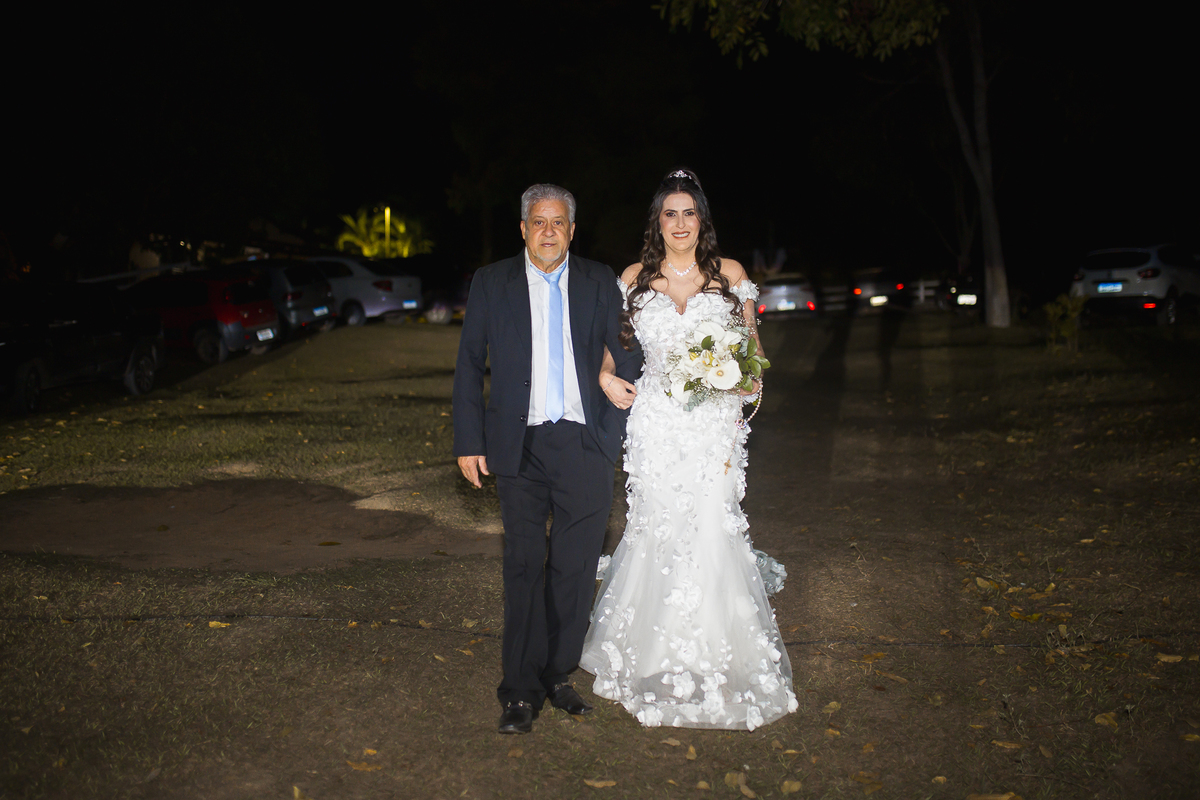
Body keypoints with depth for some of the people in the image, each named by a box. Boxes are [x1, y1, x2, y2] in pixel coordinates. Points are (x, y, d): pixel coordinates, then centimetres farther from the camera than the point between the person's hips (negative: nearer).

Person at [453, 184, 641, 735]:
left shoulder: (599, 283, 8)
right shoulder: (491, 283, 6)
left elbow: (626, 356, 9)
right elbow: (469, 366, 6)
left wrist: (615, 430, 1)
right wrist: (469, 442, 0)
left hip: (585, 446, 1)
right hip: (520, 447, -1)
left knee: (576, 568, 7)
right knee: (524, 565, 1)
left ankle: (558, 674, 24)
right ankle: (522, 690, 12)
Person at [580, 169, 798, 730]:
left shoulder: (730, 275, 6)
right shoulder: (635, 279, 7)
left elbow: (751, 347, 12)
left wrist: (748, 378, -8)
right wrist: (605, 377, 0)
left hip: (714, 424, 0)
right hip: (656, 424, 1)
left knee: (712, 530, -6)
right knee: (659, 531, 2)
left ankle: (718, 658, 10)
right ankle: (658, 657, 17)